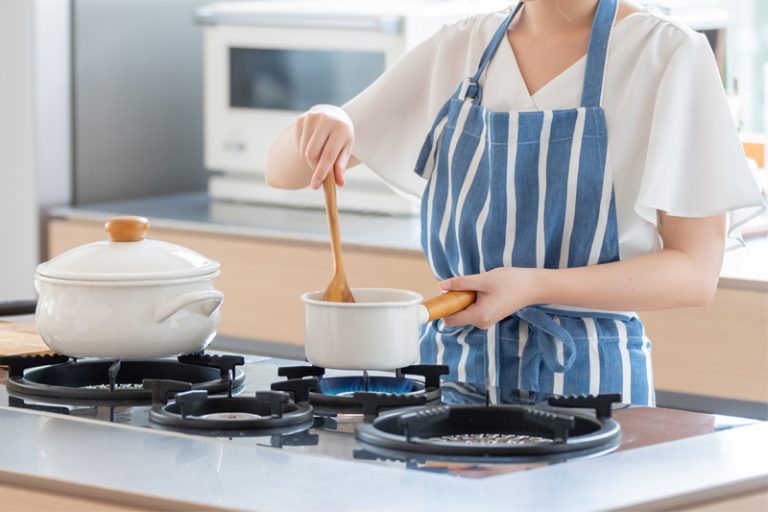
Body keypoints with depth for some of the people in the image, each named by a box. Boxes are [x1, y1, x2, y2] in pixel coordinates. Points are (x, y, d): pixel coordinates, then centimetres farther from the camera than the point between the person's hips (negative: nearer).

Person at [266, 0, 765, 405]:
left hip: (586, 377, -4)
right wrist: (321, 124, -13)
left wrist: (535, 286, -22)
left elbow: (696, 271, -9)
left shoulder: (668, 55, -6)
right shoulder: (458, 50, 7)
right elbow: (285, 172, 11)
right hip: (451, 366, 4)